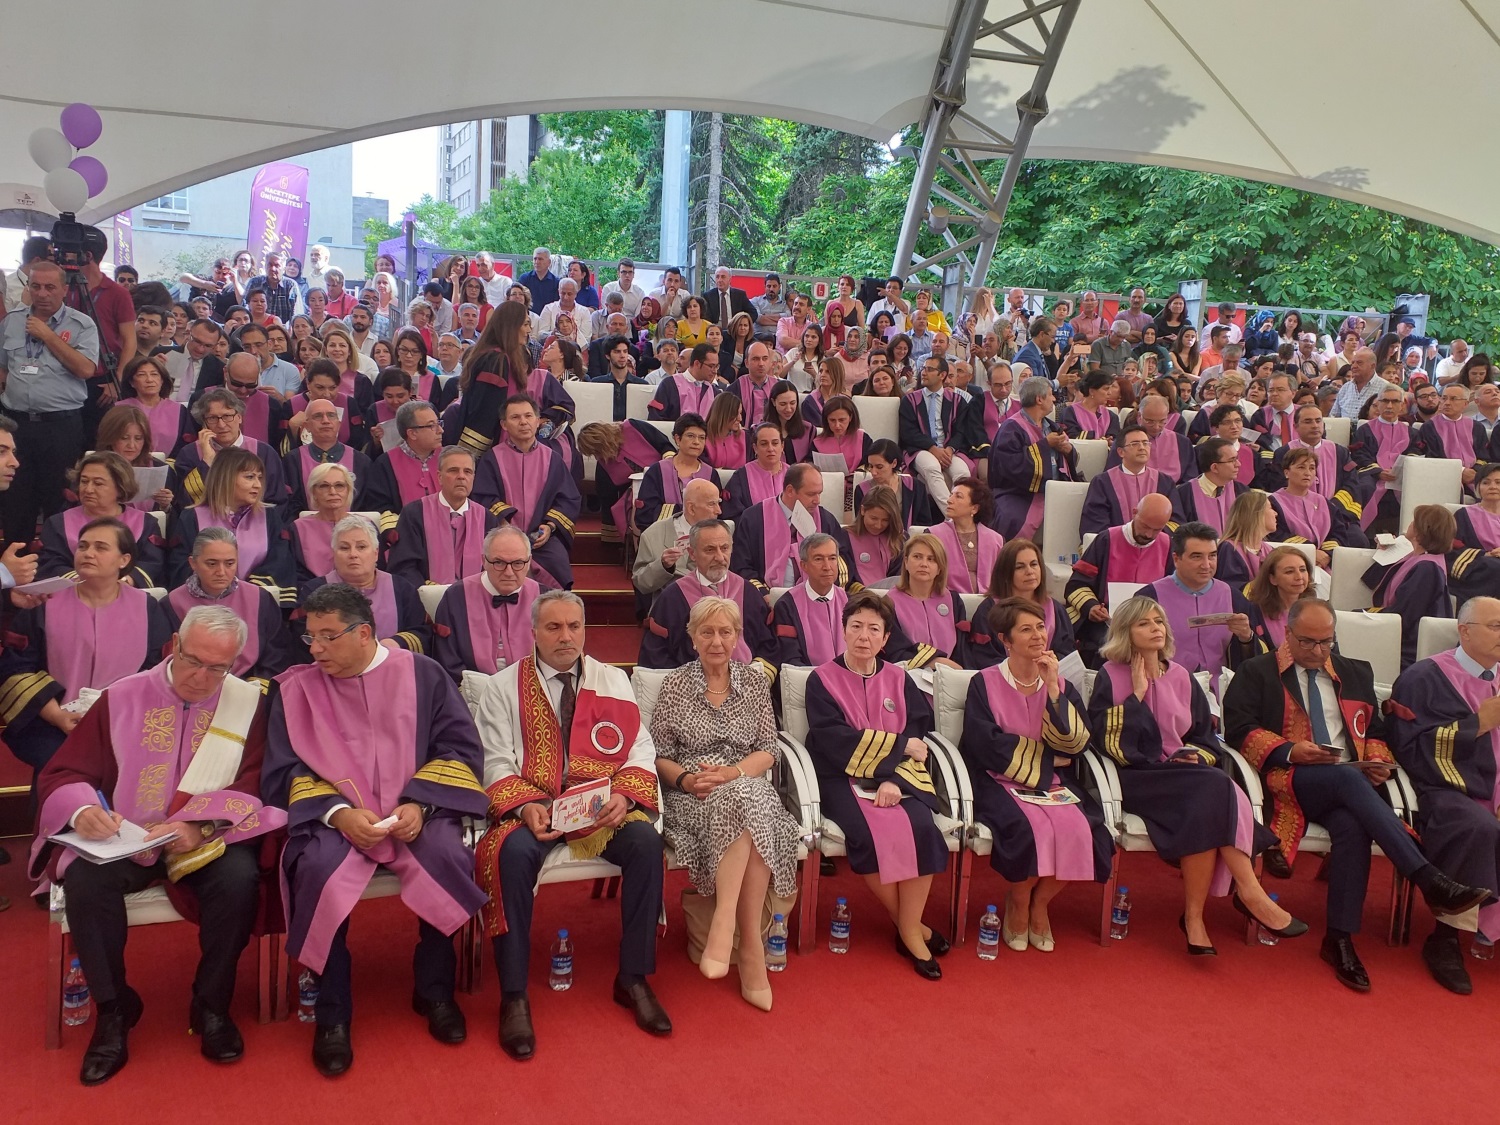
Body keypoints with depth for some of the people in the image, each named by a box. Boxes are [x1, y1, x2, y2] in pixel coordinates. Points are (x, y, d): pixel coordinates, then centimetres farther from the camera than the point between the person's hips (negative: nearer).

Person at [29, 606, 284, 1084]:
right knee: (84, 878, -29)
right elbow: (61, 775, 3)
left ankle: (212, 1007, -8)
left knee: (239, 879, -31)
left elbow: (250, 789, -5)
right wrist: (82, 810, -20)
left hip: (210, 838, -1)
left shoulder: (248, 704, -1)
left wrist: (199, 826, -24)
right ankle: (113, 1010, -8)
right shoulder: (122, 698, 0)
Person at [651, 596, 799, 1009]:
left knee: (742, 797, -36)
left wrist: (732, 772, -13)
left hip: (749, 786, 2)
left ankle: (724, 924, -33)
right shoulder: (675, 685, 6)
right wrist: (685, 778, -16)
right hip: (692, 797, -2)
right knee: (747, 803, -35)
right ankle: (751, 945, -33)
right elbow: (659, 757, 5)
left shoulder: (754, 682, 11)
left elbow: (769, 751, 6)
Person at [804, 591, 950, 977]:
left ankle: (908, 929, -12)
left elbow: (918, 734, 1)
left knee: (920, 827, -27)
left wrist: (893, 778, -17)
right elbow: (833, 740, -10)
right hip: (845, 778, -2)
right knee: (874, 832, -30)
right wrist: (897, 745, -8)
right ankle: (911, 927, -10)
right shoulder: (822, 680, 3)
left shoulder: (899, 680, 12)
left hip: (896, 777, 3)